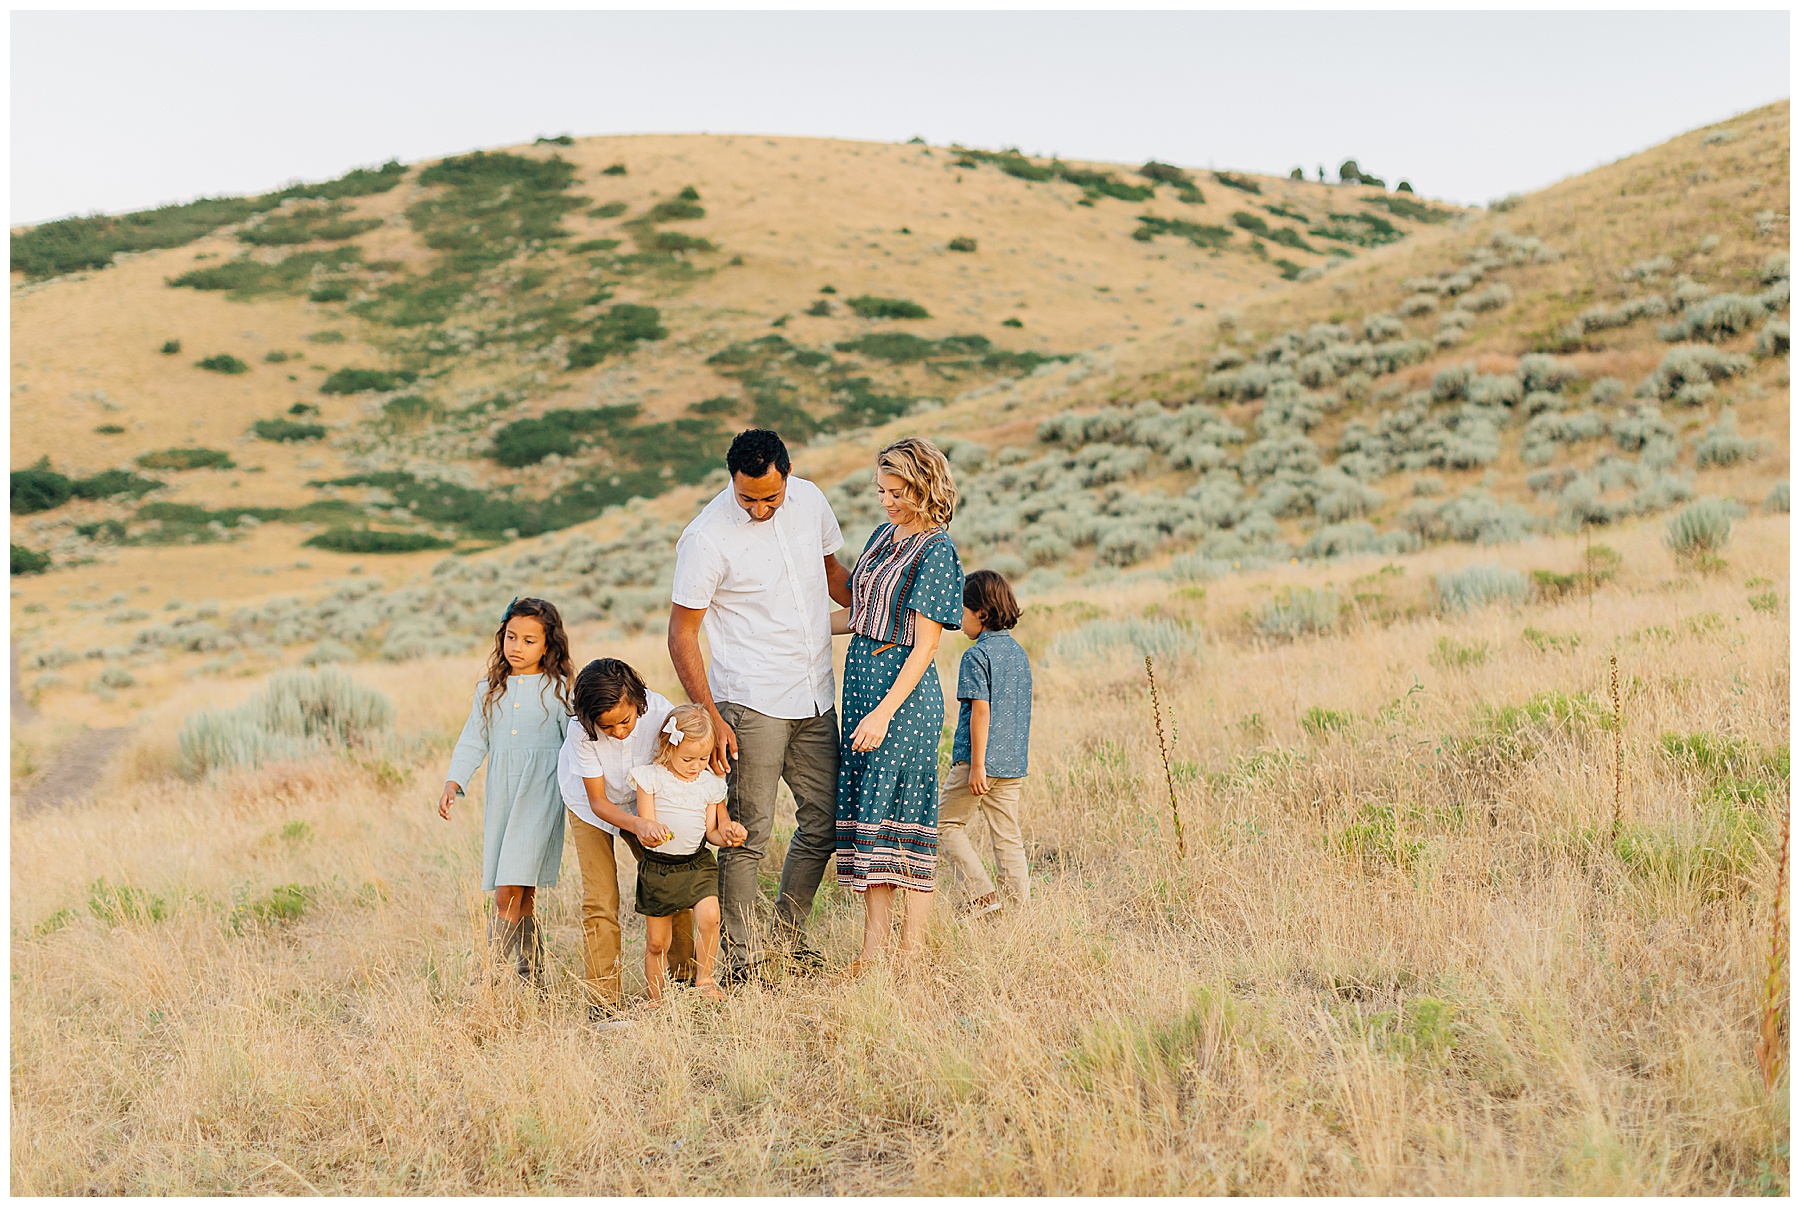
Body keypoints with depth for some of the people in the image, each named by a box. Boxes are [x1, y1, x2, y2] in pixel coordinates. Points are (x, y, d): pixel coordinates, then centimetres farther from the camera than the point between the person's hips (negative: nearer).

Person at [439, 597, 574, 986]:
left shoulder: (557, 689, 1)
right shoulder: (490, 690, 13)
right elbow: (472, 742, 10)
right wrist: (452, 783, -4)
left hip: (540, 794, -4)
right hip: (500, 797, 5)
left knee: (508, 895, -13)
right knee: (521, 897, 6)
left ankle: (486, 979, -13)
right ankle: (534, 977, 15)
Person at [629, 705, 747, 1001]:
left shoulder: (711, 784, 4)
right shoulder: (651, 777, -5)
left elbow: (711, 831, 8)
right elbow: (645, 823, -8)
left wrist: (727, 835, -14)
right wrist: (654, 830, -31)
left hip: (697, 864, 1)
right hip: (658, 866, -1)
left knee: (709, 917, -23)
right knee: (656, 942, 4)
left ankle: (703, 979, -3)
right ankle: (655, 999, 21)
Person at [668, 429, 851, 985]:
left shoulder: (809, 500, 2)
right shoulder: (707, 538, -15)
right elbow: (681, 633, -11)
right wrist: (710, 718, -15)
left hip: (815, 697, 6)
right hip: (751, 703, -6)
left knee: (823, 823, 10)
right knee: (748, 833, -5)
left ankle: (789, 937, 26)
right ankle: (744, 958, 5)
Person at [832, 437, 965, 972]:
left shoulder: (936, 551, -11)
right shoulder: (884, 536, 13)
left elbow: (925, 645, -15)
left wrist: (885, 712, -19)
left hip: (904, 691, -8)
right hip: (861, 678, 8)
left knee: (901, 815, -5)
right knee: (866, 813, 7)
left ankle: (912, 949, 2)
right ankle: (873, 947, 12)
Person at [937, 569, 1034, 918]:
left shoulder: (976, 656, -12)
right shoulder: (1018, 652, 12)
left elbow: (981, 710, -17)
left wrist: (977, 764, -17)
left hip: (978, 760, -7)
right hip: (1013, 763, 7)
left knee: (948, 823, 7)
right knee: (1007, 836, 9)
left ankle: (980, 893, -3)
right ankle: (1020, 905, 6)